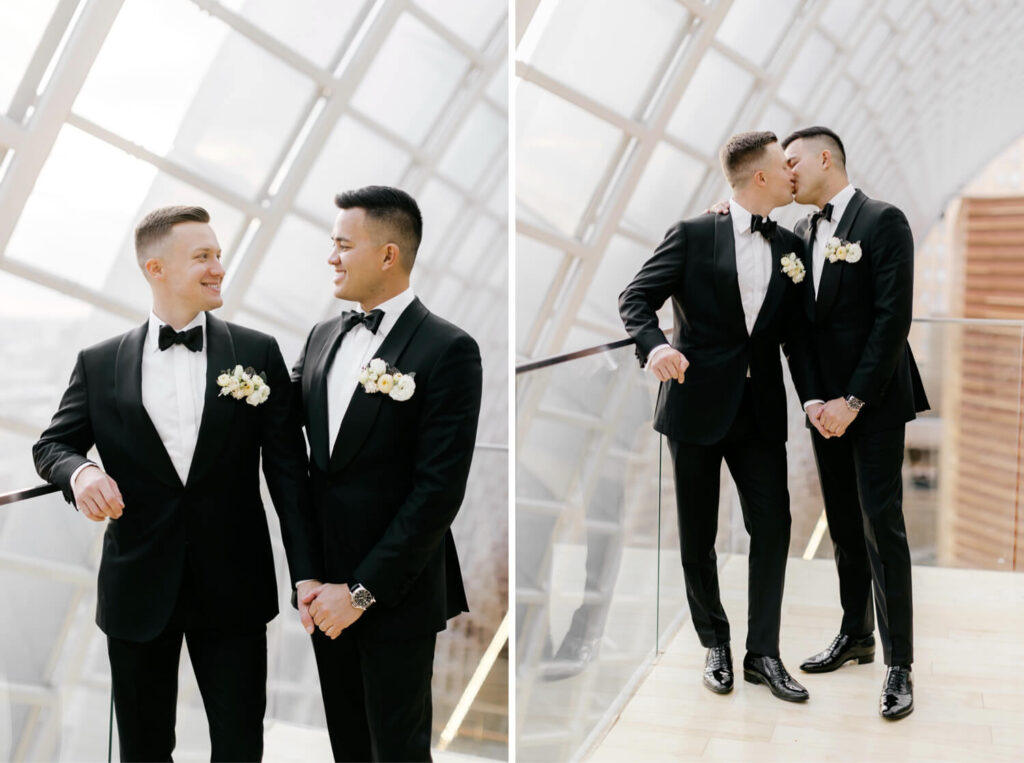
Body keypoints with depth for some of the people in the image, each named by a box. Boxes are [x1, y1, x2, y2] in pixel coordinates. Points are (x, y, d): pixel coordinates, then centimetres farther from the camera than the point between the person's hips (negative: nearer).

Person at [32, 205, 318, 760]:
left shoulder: (257, 354, 0)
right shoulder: (100, 364, 2)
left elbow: (287, 469, -1)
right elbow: (52, 444, 9)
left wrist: (306, 573, -6)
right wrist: (79, 471, -16)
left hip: (233, 586, -1)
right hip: (138, 587, 1)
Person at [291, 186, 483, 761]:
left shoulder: (448, 350, -12)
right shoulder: (324, 337, 9)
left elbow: (439, 490, -16)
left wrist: (363, 591, -16)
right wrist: (306, 574, -2)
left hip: (396, 597, -6)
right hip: (325, 592, 6)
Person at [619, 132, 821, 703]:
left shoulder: (791, 247, 10)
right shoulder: (694, 235, -3)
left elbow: (797, 331, 10)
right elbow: (637, 298, -4)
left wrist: (816, 397, -3)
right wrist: (655, 345, -25)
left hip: (761, 407, 4)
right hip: (697, 403, -3)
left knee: (773, 526, 1)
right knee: (698, 534, 7)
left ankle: (764, 652, 15)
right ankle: (715, 644, 25)